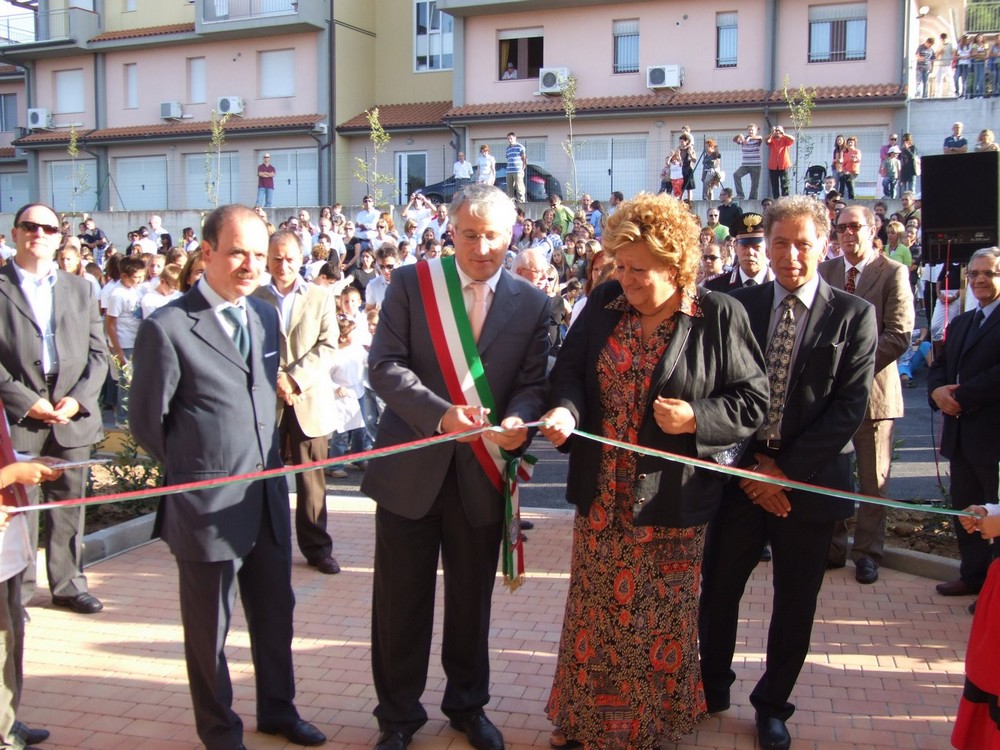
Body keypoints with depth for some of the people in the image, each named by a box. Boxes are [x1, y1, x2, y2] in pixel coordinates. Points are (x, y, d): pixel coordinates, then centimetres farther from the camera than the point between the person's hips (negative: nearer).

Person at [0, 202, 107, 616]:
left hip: (72, 419, 3)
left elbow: (98, 353, 10)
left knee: (69, 506, 10)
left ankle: (68, 583, 22)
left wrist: (78, 399, -5)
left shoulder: (80, 288, 14)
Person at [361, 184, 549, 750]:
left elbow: (532, 383, -1)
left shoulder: (532, 304, 2)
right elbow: (385, 364, -10)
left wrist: (519, 419, -24)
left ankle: (468, 704, 38)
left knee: (472, 598, 17)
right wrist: (441, 414, -25)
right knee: (401, 599, 9)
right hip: (410, 467, -1)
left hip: (481, 474, 2)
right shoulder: (412, 283, -3)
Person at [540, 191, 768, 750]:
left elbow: (754, 401, -6)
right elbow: (571, 368, 4)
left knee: (661, 622, 13)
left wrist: (696, 418, -21)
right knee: (594, 616, 16)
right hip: (602, 498, 4)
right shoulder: (604, 303, 0)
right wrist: (567, 410, -17)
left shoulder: (720, 316, -10)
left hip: (672, 502, -3)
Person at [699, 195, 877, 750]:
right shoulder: (738, 306, 2)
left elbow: (850, 407, -8)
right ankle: (712, 689, 32)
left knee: (794, 604, 11)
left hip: (810, 482, -1)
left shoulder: (853, 316, -3)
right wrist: (754, 463, -9)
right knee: (717, 589, 9)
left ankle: (772, 705, 31)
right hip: (742, 474, 1)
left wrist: (786, 469, -13)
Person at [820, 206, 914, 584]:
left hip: (873, 387, -3)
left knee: (873, 478, 6)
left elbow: (899, 335, -11)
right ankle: (832, 547, 22)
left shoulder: (894, 273, -4)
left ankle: (867, 553, 18)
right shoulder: (825, 271, 8)